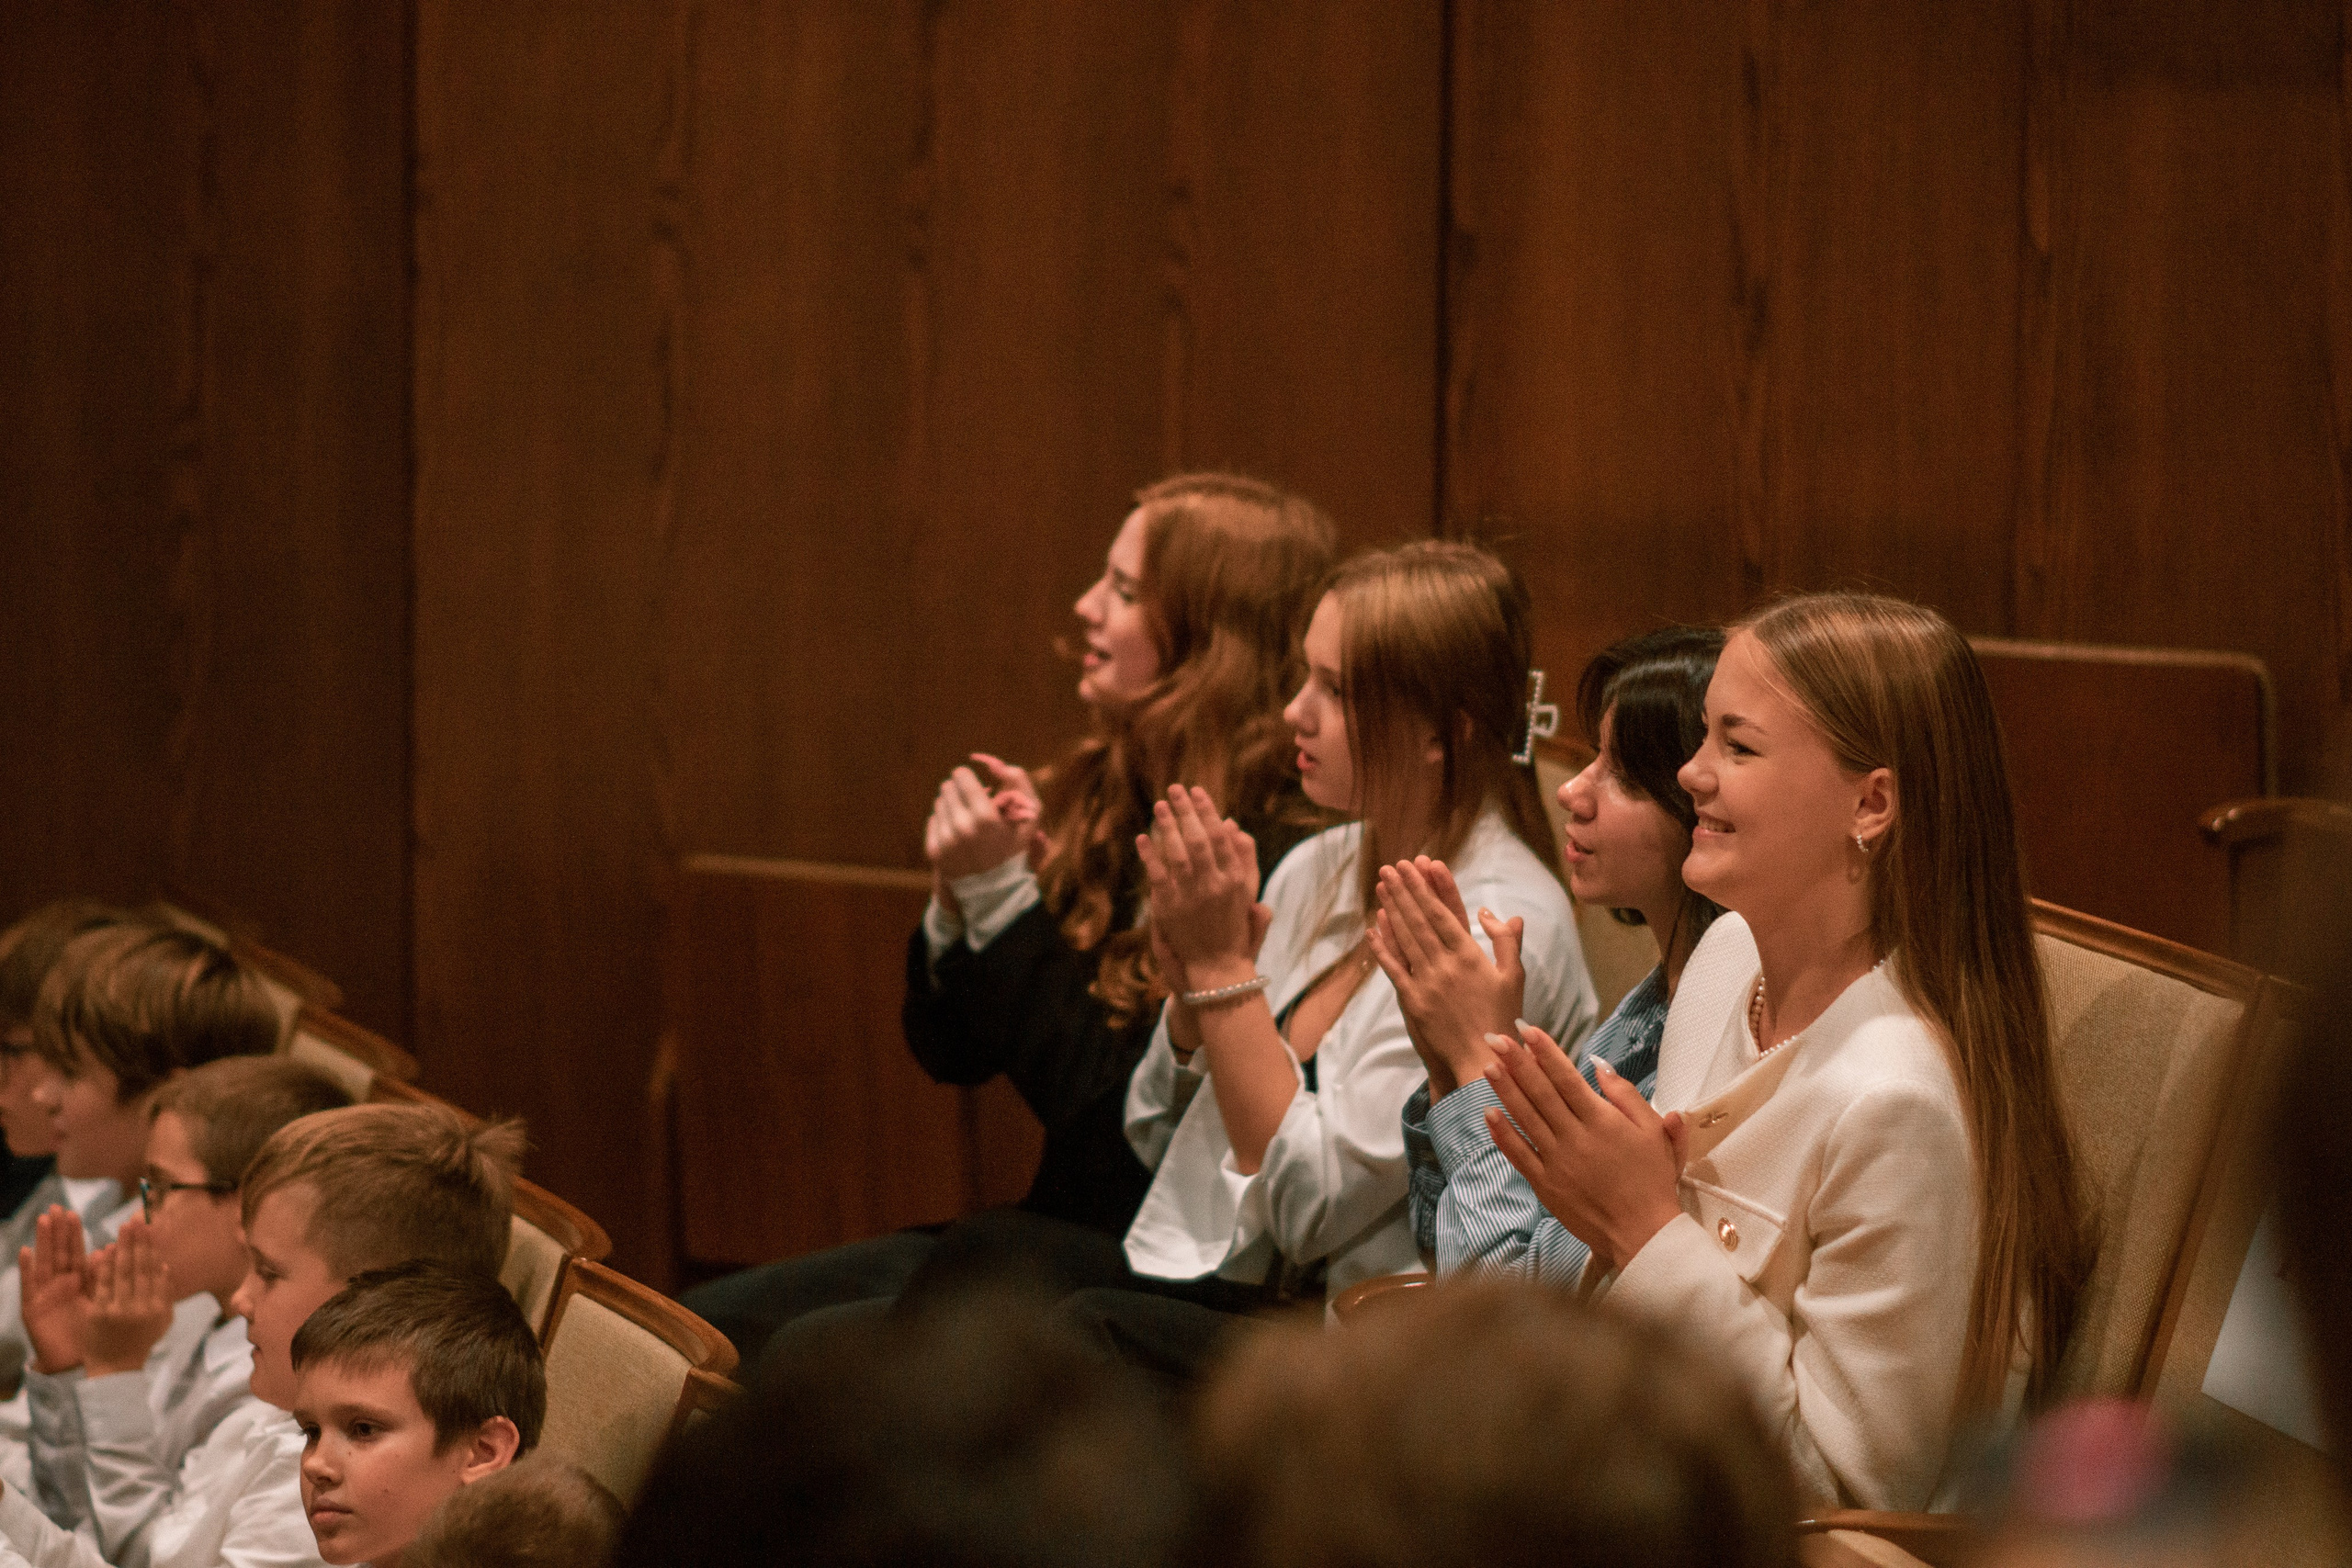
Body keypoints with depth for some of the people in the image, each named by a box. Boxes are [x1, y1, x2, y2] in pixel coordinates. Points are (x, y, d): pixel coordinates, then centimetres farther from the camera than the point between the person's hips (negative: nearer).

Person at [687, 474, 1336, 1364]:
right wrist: (959, 896, -4)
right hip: (1051, 1230, 9)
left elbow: (1105, 1112, -19)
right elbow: (950, 1052, 15)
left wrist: (999, 896, -17)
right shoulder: (1093, 801, 11)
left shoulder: (1274, 860, -17)